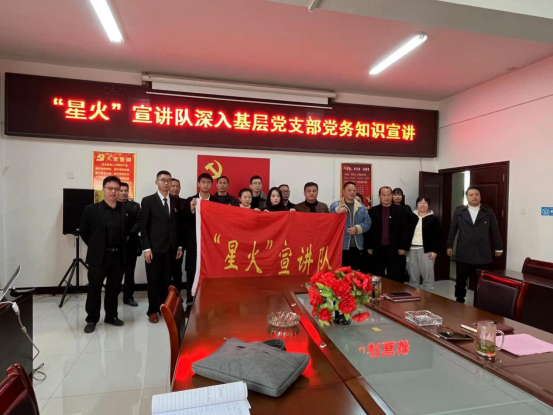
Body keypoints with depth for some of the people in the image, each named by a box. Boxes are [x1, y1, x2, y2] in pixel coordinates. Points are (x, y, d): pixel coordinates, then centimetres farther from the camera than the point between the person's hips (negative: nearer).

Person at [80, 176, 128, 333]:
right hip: (98, 256, -2)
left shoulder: (125, 210, 2)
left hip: (118, 256, 2)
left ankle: (111, 316, 27)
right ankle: (92, 319, 20)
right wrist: (95, 245, 5)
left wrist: (120, 247, 8)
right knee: (94, 289, 6)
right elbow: (83, 231, 4)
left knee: (114, 288, 12)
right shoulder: (91, 209, -4)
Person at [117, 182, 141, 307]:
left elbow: (139, 222, 1)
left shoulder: (135, 206, 12)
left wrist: (129, 235, -13)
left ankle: (128, 296, 14)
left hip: (130, 243, 2)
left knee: (129, 271, 6)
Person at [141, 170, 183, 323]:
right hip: (154, 248, -3)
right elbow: (143, 226, -5)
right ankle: (152, 311, 18)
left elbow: (178, 225, 10)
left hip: (171, 248, 3)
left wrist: (180, 245, 6)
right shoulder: (148, 201, -2)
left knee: (167, 280, 9)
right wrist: (146, 248, -11)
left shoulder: (176, 201, 9)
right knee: (153, 280, 5)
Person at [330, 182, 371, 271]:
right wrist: (338, 211, -26)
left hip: (357, 246, 4)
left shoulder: (361, 207, 13)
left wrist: (357, 228, -11)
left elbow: (367, 222, 6)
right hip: (341, 246, -4)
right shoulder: (335, 205, 2)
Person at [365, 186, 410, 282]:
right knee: (378, 276, 6)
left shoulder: (400, 210, 2)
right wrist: (368, 247, 0)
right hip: (377, 249, 1)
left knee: (396, 277, 4)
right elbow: (369, 229, 4)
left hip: (395, 249, -1)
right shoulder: (373, 211, 4)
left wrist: (403, 247, -5)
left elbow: (405, 229, 0)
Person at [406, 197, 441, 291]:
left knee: (428, 276, 1)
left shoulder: (433, 219, 2)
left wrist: (435, 251, -10)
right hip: (412, 250, 2)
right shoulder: (411, 216, 7)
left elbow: (437, 237, -2)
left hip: (426, 250, -2)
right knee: (413, 276, 9)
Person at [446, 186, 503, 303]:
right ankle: (459, 302, 21)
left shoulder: (488, 212, 5)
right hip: (463, 254, 0)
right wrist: (449, 245, 8)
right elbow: (453, 229, 8)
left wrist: (498, 247, 12)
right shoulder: (459, 211, 6)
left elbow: (495, 231, 9)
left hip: (482, 254, 0)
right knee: (461, 281, 8)